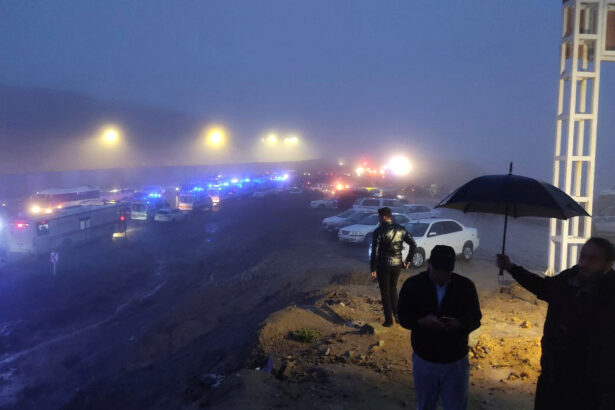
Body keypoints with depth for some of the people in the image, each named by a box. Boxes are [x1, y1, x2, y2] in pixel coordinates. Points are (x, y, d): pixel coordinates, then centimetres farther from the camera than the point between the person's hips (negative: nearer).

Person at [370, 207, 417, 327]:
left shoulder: (379, 231, -13)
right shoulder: (400, 229, 2)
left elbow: (375, 251, -15)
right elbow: (413, 244, 0)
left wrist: (373, 268, -7)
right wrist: (408, 260, 10)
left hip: (384, 265, -4)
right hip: (397, 264, 5)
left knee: (385, 292, 8)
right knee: (393, 289, 23)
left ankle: (389, 320, 13)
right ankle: (397, 313, 21)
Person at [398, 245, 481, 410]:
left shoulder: (466, 286, -9)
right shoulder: (412, 285, -11)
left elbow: (475, 319, -3)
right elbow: (403, 317, -5)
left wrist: (460, 324, -26)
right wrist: (422, 321, -28)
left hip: (456, 361, 0)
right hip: (424, 360, 0)